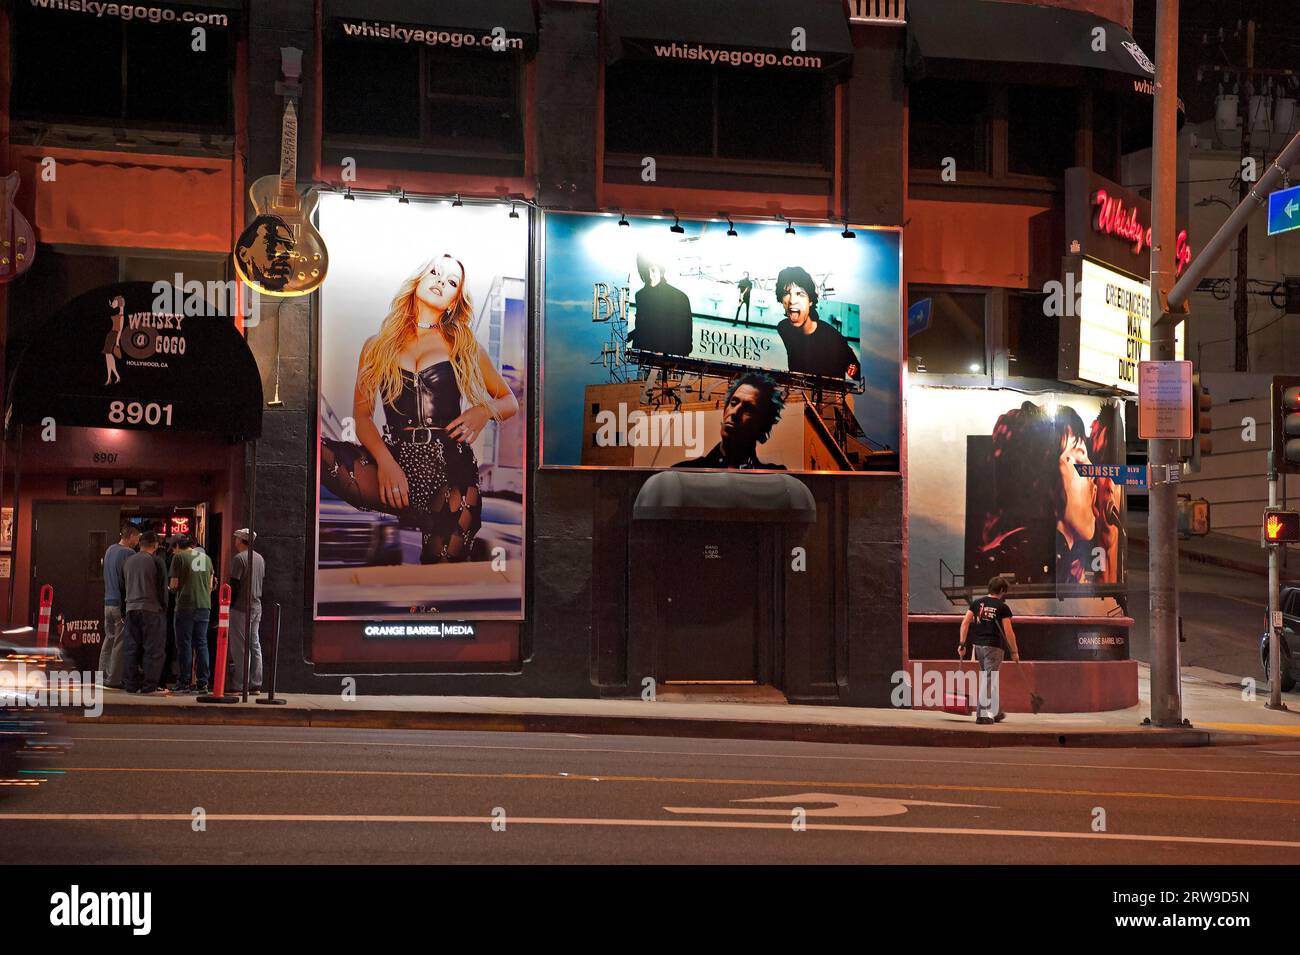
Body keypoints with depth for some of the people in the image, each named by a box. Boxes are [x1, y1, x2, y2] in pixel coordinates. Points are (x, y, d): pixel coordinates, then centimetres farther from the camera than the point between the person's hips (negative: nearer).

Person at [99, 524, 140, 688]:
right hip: (122, 603, -8)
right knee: (120, 642, -3)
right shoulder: (129, 553, -13)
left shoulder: (110, 549, 12)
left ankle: (103, 675, 17)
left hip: (108, 601, 8)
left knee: (109, 639, 14)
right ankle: (114, 679, -2)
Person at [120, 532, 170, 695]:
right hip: (150, 608, -6)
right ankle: (150, 685, -4)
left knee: (131, 648, 10)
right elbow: (162, 586, -5)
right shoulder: (156, 561, -6)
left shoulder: (128, 561, 11)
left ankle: (130, 684, 12)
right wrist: (164, 606, 5)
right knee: (153, 648, -2)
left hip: (131, 608, 6)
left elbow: (124, 584, 18)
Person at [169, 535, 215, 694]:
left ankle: (184, 682, 1)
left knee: (184, 644, 1)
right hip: (204, 606, 4)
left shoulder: (179, 557, -2)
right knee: (201, 644, 7)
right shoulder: (206, 557, 13)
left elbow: (174, 584, -5)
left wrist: (172, 588, 16)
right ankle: (202, 682, 5)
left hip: (186, 605, -4)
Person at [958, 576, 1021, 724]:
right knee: (989, 679, -3)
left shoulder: (977, 603, 8)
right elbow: (1008, 632, -8)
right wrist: (1014, 652, 0)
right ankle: (982, 714, -7)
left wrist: (962, 644, 5)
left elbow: (965, 623, 3)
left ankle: (996, 712, 28)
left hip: (978, 645, 6)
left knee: (989, 678, 18)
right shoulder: (1002, 607, -6)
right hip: (993, 646, -6)